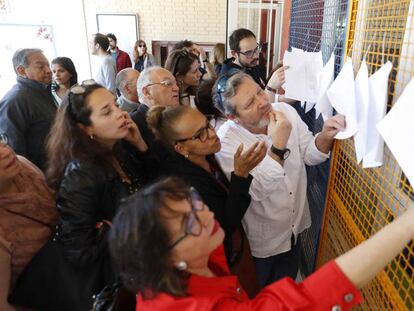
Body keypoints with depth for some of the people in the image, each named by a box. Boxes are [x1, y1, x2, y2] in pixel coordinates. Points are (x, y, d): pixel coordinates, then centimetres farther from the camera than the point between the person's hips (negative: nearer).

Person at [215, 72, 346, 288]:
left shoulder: (285, 111, -12)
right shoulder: (226, 141, -27)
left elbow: (309, 155, -4)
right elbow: (257, 190, -30)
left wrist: (325, 137, -25)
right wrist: (278, 146, -37)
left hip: (295, 226, 5)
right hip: (261, 241, -4)